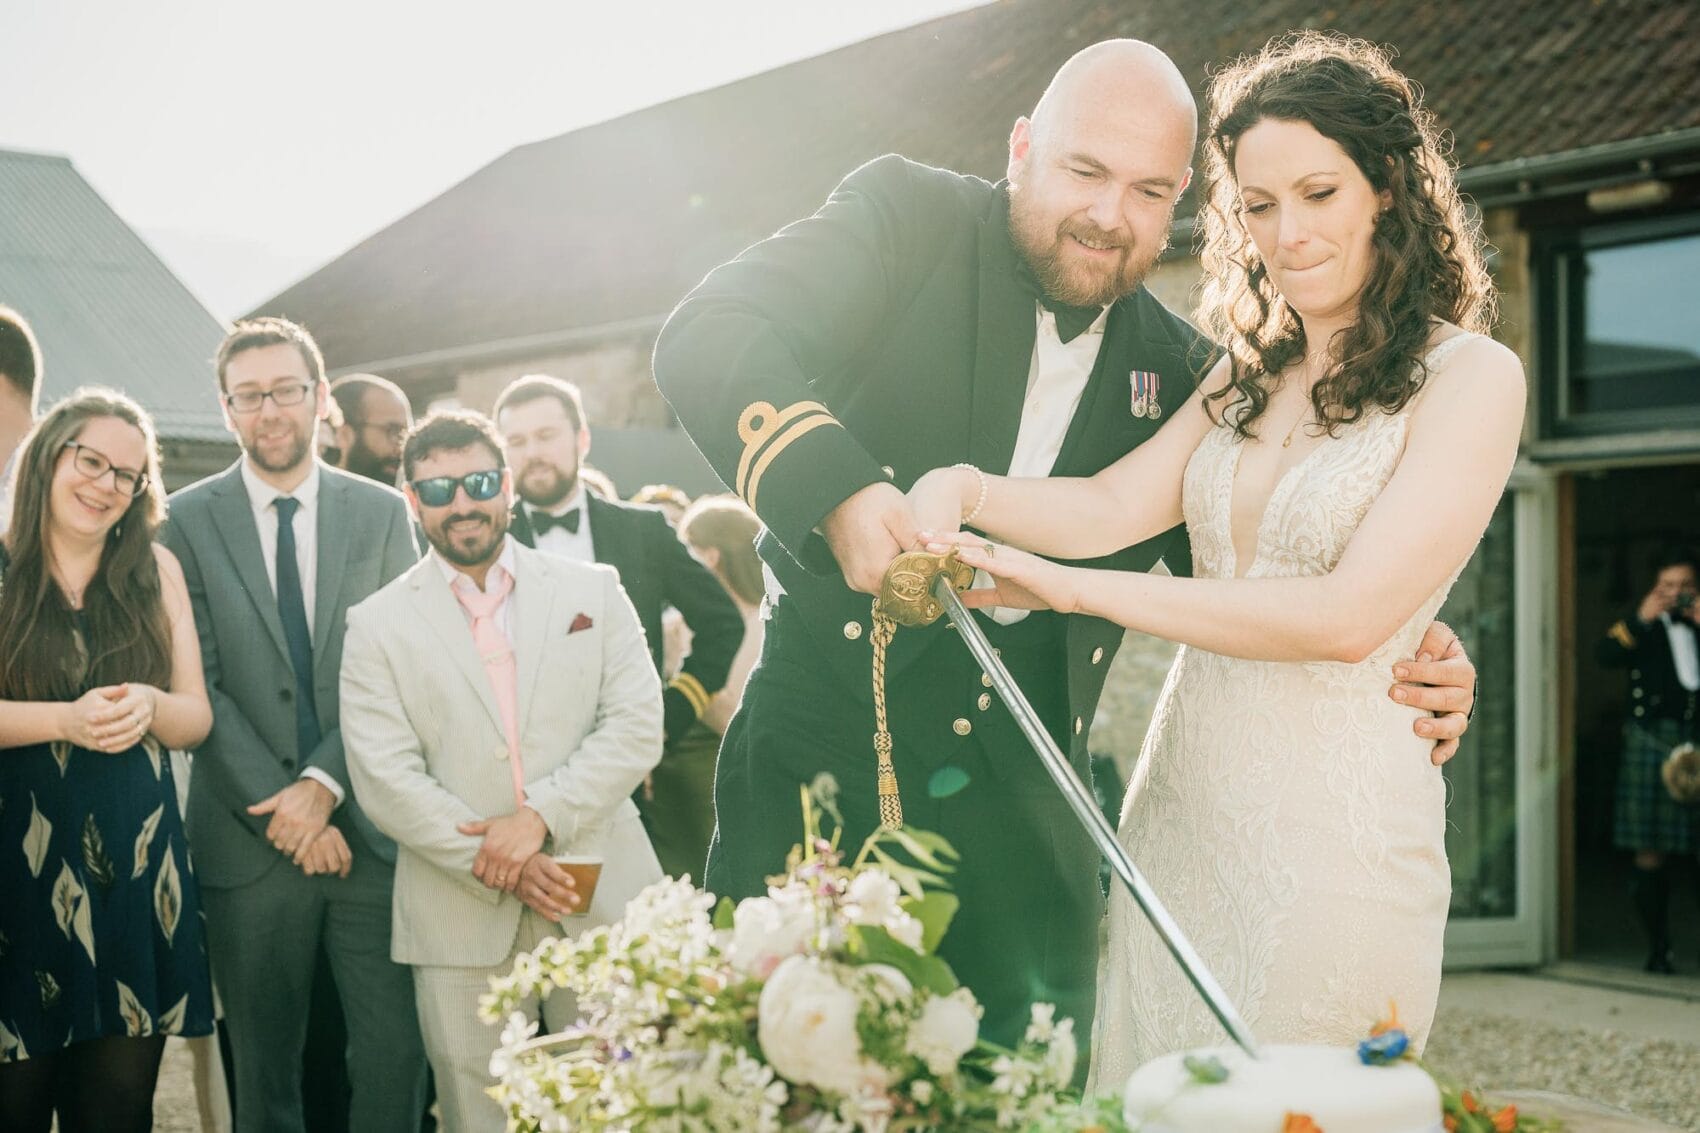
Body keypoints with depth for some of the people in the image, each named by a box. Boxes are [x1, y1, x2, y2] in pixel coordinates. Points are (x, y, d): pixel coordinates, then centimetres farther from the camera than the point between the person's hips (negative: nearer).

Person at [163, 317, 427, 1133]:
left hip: (368, 828, 1)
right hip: (249, 840, -1)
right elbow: (199, 685, -3)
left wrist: (324, 783, -11)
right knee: (264, 1064, 9)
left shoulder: (382, 513, 6)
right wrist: (278, 809, -10)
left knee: (395, 1050, 0)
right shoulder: (188, 520, 2)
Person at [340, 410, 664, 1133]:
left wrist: (540, 814, -14)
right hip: (461, 916, -1)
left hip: (602, 906, 1)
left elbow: (636, 725, 0)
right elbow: (384, 777, -4)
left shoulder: (593, 592, 8)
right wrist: (497, 866, -13)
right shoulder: (378, 625, 4)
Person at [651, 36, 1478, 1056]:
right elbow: (707, 335, -14)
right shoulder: (908, 217, -2)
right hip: (822, 772, -2)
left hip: (1021, 831, 3)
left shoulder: (1179, 372, 8)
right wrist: (838, 489, -32)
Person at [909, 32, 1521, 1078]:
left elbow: (1348, 617, -16)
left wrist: (1076, 590, -16)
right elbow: (1113, 505, -1)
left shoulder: (1471, 374, -7)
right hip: (1180, 799, 6)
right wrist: (961, 490, -22)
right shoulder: (1250, 376, 14)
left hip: (1332, 822, -5)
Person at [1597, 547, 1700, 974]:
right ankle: (1658, 949, 7)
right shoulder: (1641, 626, 11)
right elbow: (1605, 655, -7)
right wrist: (1641, 619, -15)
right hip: (1652, 742, -1)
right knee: (1651, 853, -1)